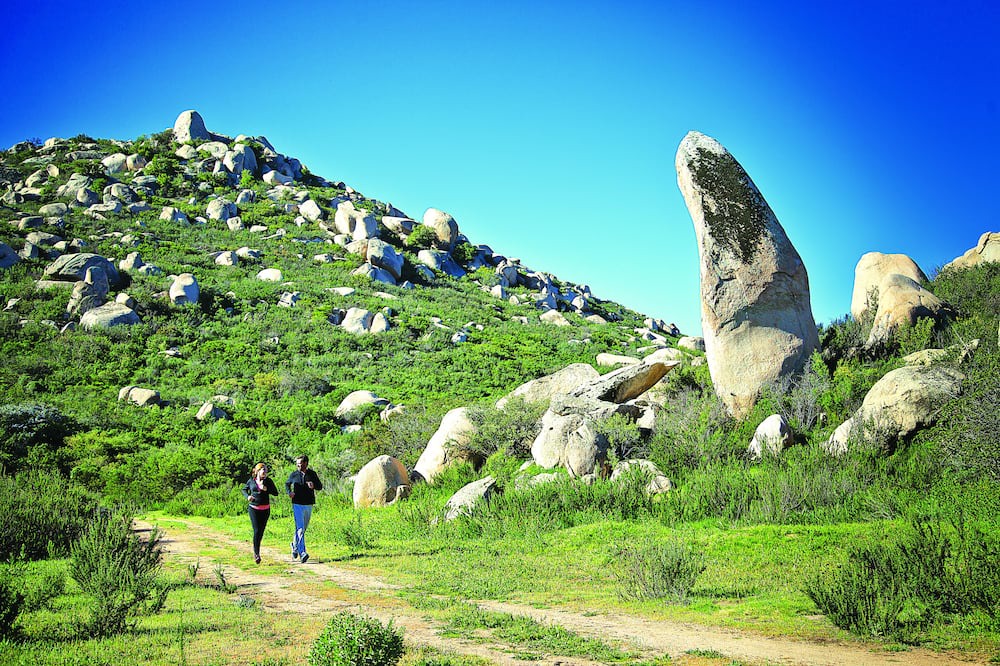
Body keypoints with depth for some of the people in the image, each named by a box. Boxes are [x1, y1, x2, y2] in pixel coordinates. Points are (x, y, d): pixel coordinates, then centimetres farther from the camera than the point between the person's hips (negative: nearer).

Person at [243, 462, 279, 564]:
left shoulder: (268, 481, 1)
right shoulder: (251, 481, 1)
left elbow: (276, 493, -1)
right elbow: (244, 490, 17)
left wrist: (266, 489, -17)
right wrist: (247, 496, -3)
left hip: (265, 509, 2)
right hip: (254, 509, -2)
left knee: (261, 531, 8)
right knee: (256, 531, -11)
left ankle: (256, 549, 29)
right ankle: (257, 553, -6)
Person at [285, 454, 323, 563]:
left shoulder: (312, 474, 4)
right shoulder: (293, 475, 2)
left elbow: (320, 486, 7)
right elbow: (287, 484, 19)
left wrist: (313, 486, -16)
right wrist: (289, 492, -1)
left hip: (309, 505, 3)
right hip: (297, 505, -3)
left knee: (303, 529, 15)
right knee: (300, 529, -14)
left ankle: (295, 545, 40)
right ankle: (302, 553, -20)